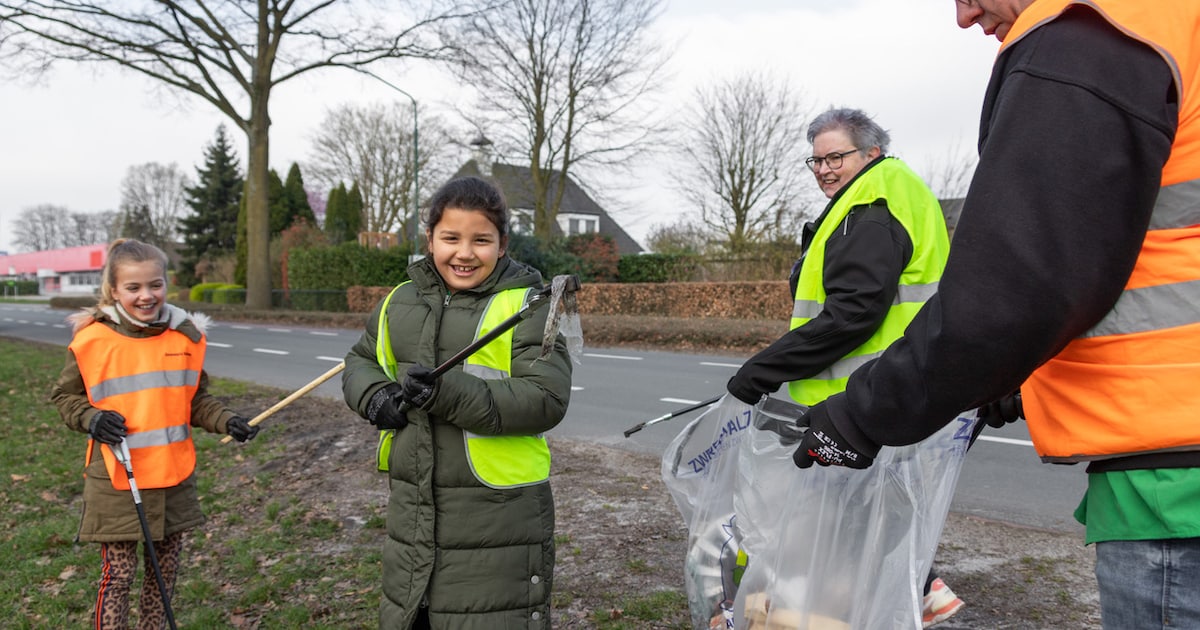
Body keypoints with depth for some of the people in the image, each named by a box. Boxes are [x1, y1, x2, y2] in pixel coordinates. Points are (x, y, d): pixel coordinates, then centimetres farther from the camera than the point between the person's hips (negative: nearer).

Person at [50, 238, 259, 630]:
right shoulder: (93, 340, -9)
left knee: (165, 570, 16)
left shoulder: (185, 335, 0)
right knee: (119, 575, 4)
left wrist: (226, 421, -7)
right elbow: (64, 396, 4)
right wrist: (91, 419, -15)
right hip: (116, 481, -3)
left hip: (174, 475, 3)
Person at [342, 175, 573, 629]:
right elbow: (361, 361, 22)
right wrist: (373, 394, -1)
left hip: (495, 521, -6)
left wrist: (449, 393, -27)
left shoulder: (526, 306, -10)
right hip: (411, 508, 6)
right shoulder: (400, 301, 8)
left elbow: (547, 399, -18)